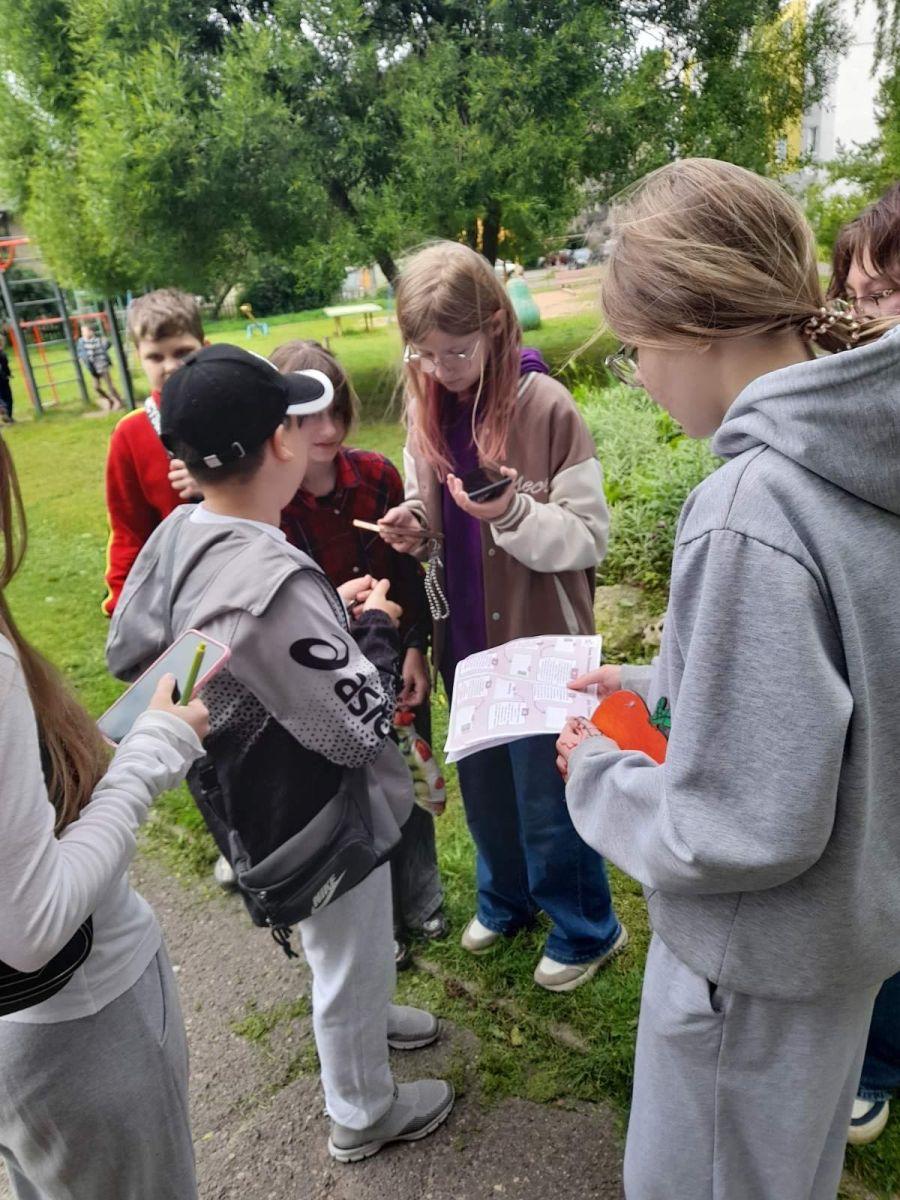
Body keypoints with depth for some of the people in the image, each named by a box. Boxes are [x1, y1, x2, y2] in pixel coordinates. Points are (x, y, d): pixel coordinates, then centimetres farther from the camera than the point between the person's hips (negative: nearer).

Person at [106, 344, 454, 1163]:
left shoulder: (175, 537, -11)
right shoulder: (275, 586, -37)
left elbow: (127, 651, 5)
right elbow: (362, 727, -30)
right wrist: (376, 629, -10)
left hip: (250, 798, 8)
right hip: (318, 819, -8)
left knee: (344, 951, 34)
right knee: (349, 964, 20)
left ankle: (365, 1021, 62)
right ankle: (365, 1115, 47)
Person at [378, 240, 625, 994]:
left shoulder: (545, 406, -17)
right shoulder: (427, 410, 1)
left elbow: (589, 535, -15)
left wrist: (514, 513, -32)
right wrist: (412, 526, -11)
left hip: (539, 642, -6)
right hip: (465, 639, 6)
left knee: (547, 800, 10)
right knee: (484, 787, 22)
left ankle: (587, 929, 36)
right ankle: (506, 898, 48)